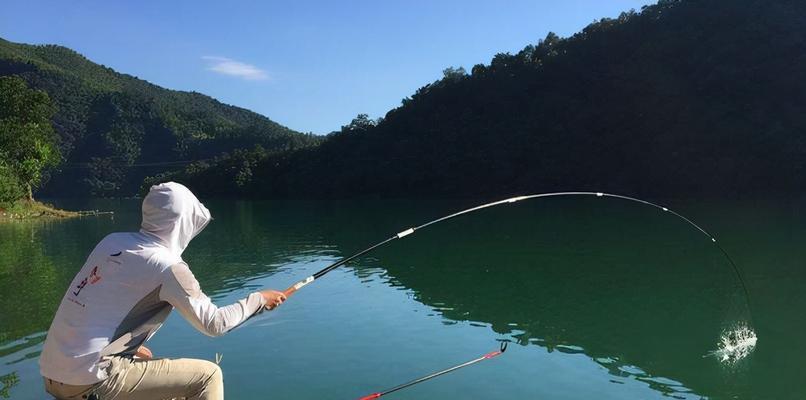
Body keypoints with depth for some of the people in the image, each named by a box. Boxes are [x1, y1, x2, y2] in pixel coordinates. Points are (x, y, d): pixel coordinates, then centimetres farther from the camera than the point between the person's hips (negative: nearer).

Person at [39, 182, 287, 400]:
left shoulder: (113, 241, 6)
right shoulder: (167, 266, -14)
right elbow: (213, 323, -8)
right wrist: (259, 300, 4)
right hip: (90, 380, -8)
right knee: (207, 375, 0)